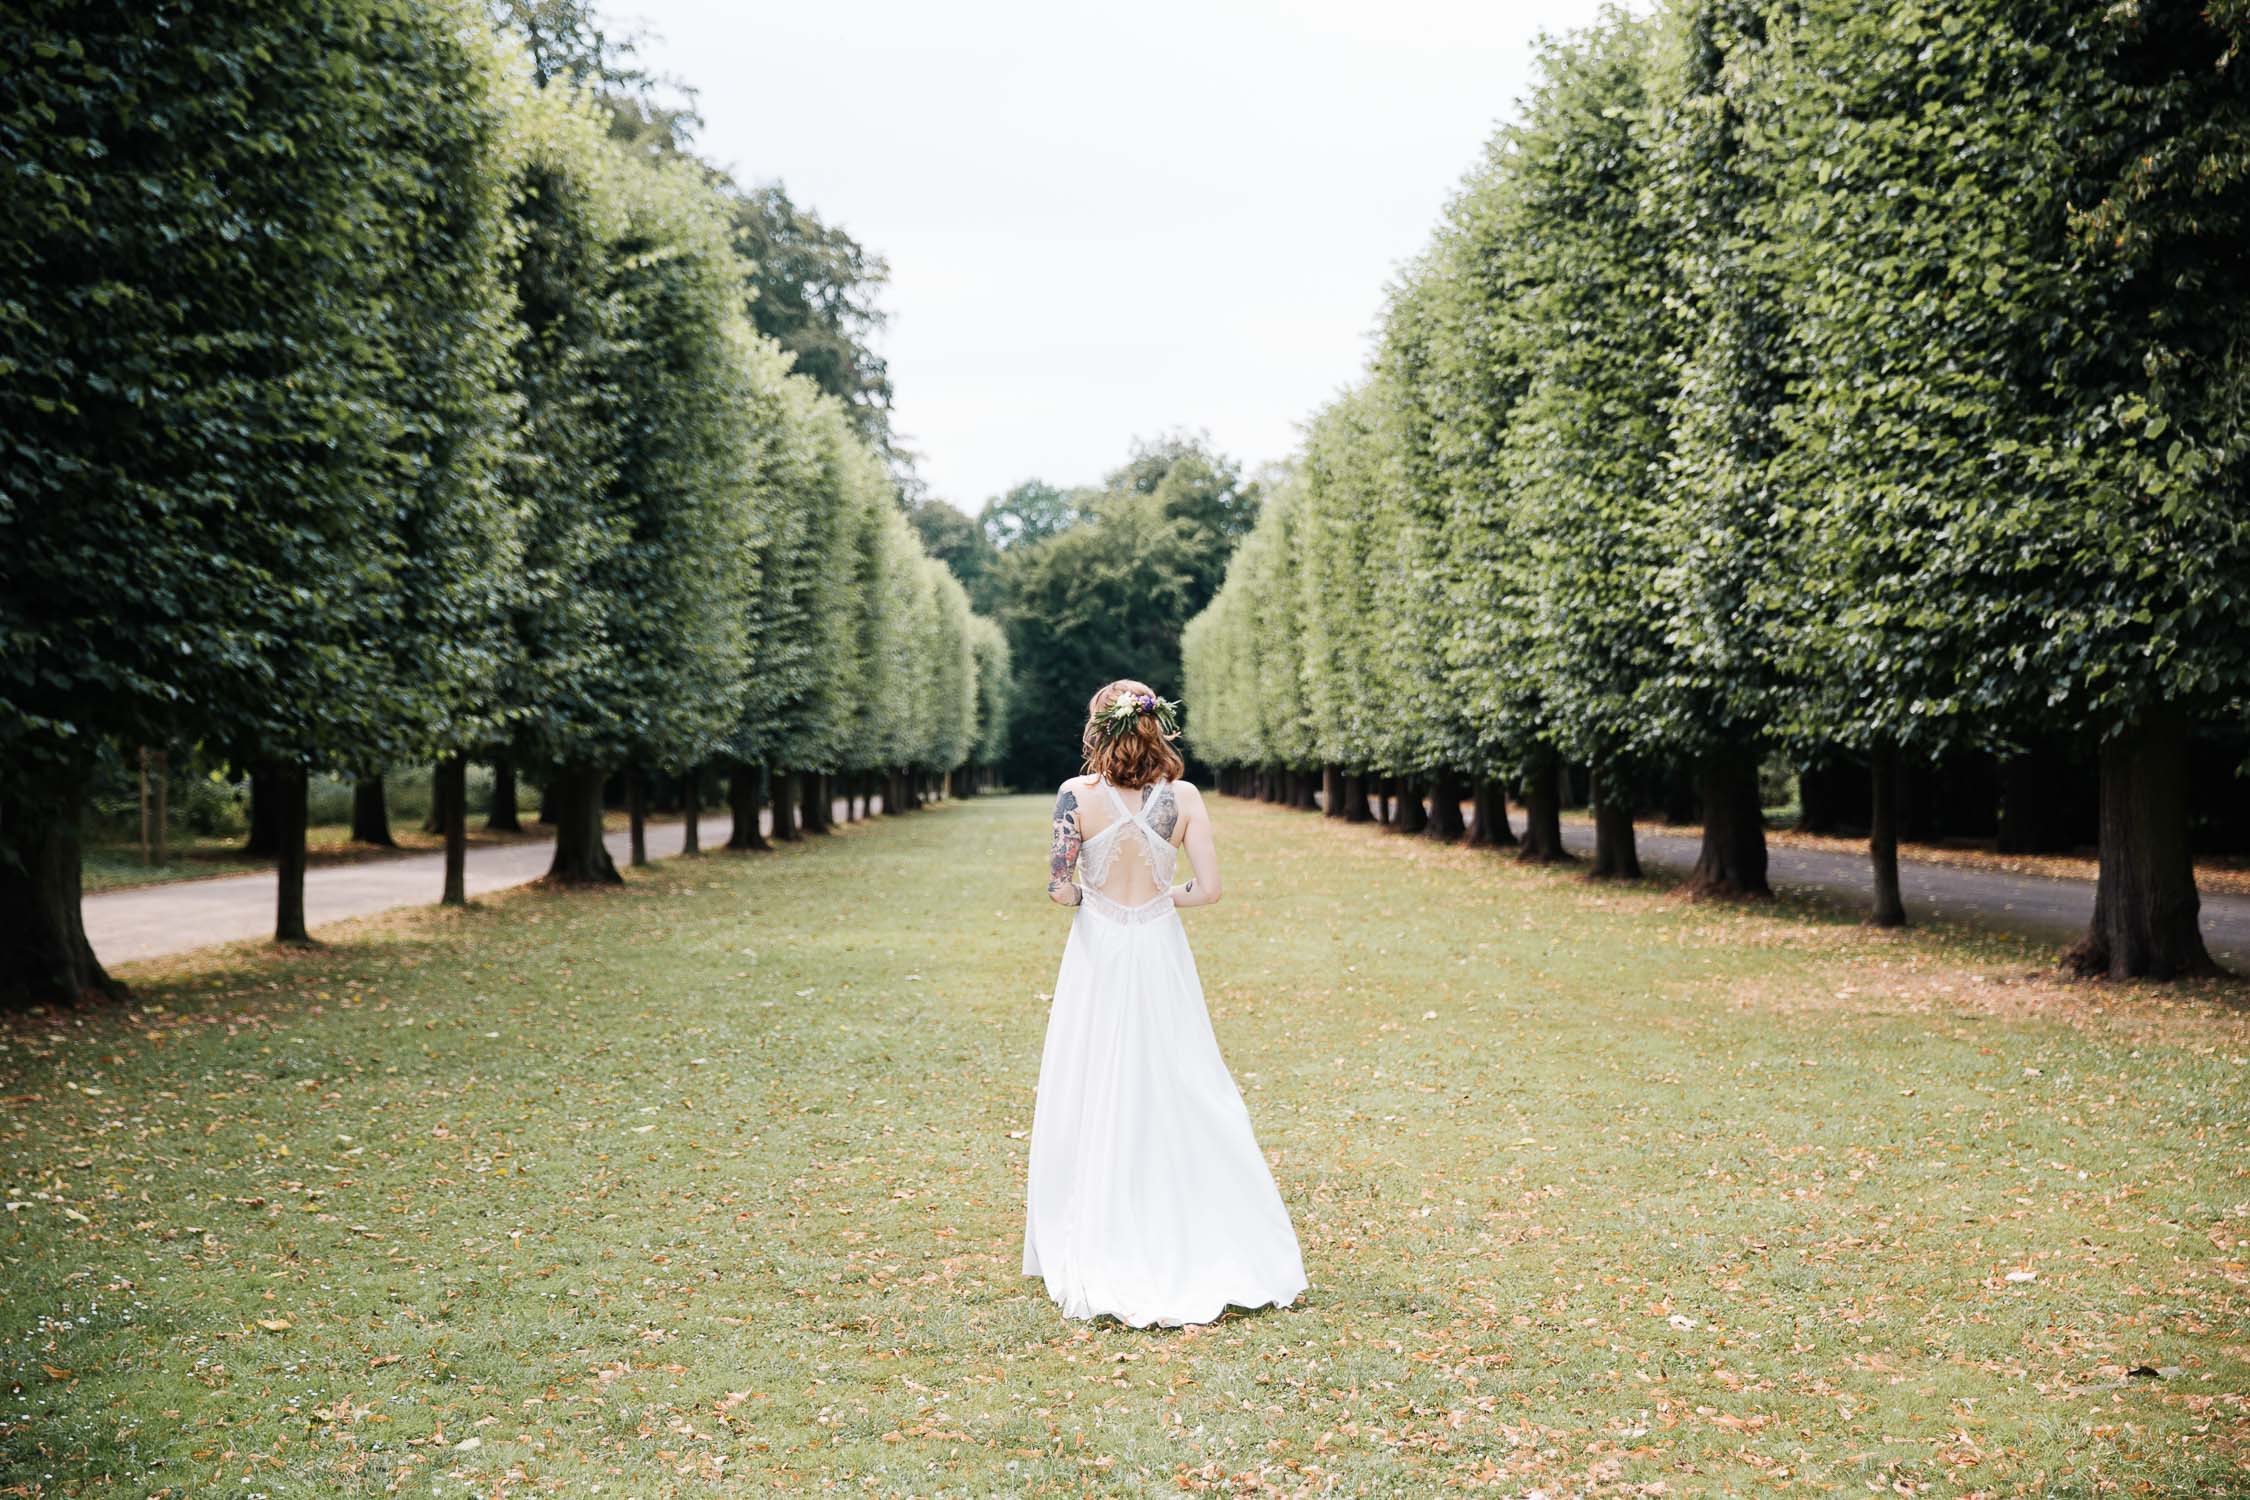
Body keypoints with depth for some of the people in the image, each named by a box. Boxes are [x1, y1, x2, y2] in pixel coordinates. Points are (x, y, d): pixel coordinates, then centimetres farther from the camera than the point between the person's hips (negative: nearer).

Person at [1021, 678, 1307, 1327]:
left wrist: (1083, 896, 7)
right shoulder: (1183, 797, -5)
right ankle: (1206, 1246, 15)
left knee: (1094, 1100, 7)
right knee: (1180, 1097, 10)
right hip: (1161, 956, 1)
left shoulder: (1079, 793, -9)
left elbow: (1058, 886, -15)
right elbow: (1208, 889, -9)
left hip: (1097, 957, -1)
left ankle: (1099, 1258, 12)